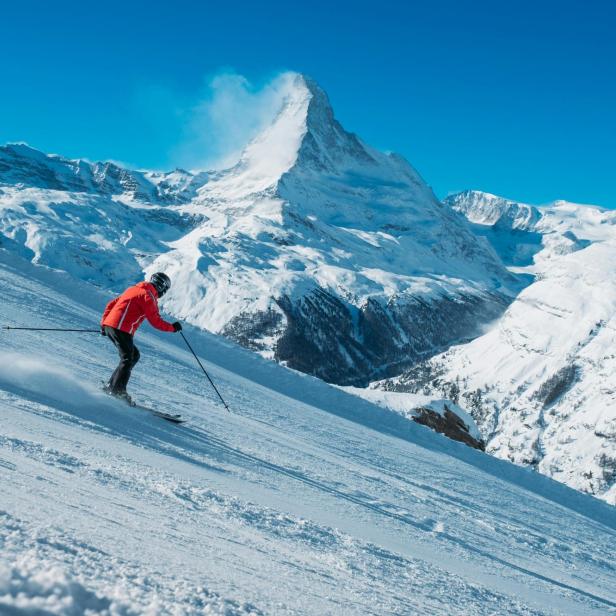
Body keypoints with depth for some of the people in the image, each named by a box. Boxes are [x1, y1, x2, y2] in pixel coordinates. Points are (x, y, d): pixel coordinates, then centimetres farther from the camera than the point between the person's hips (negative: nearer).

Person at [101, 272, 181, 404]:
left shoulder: (133, 289, 24)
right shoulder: (148, 295, -4)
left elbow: (111, 304, 25)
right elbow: (155, 321, -8)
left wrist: (103, 323, 25)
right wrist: (172, 327, 5)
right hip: (121, 329, -9)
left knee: (134, 355, 14)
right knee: (128, 359, -8)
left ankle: (111, 386, 11)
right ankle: (117, 391, -18)